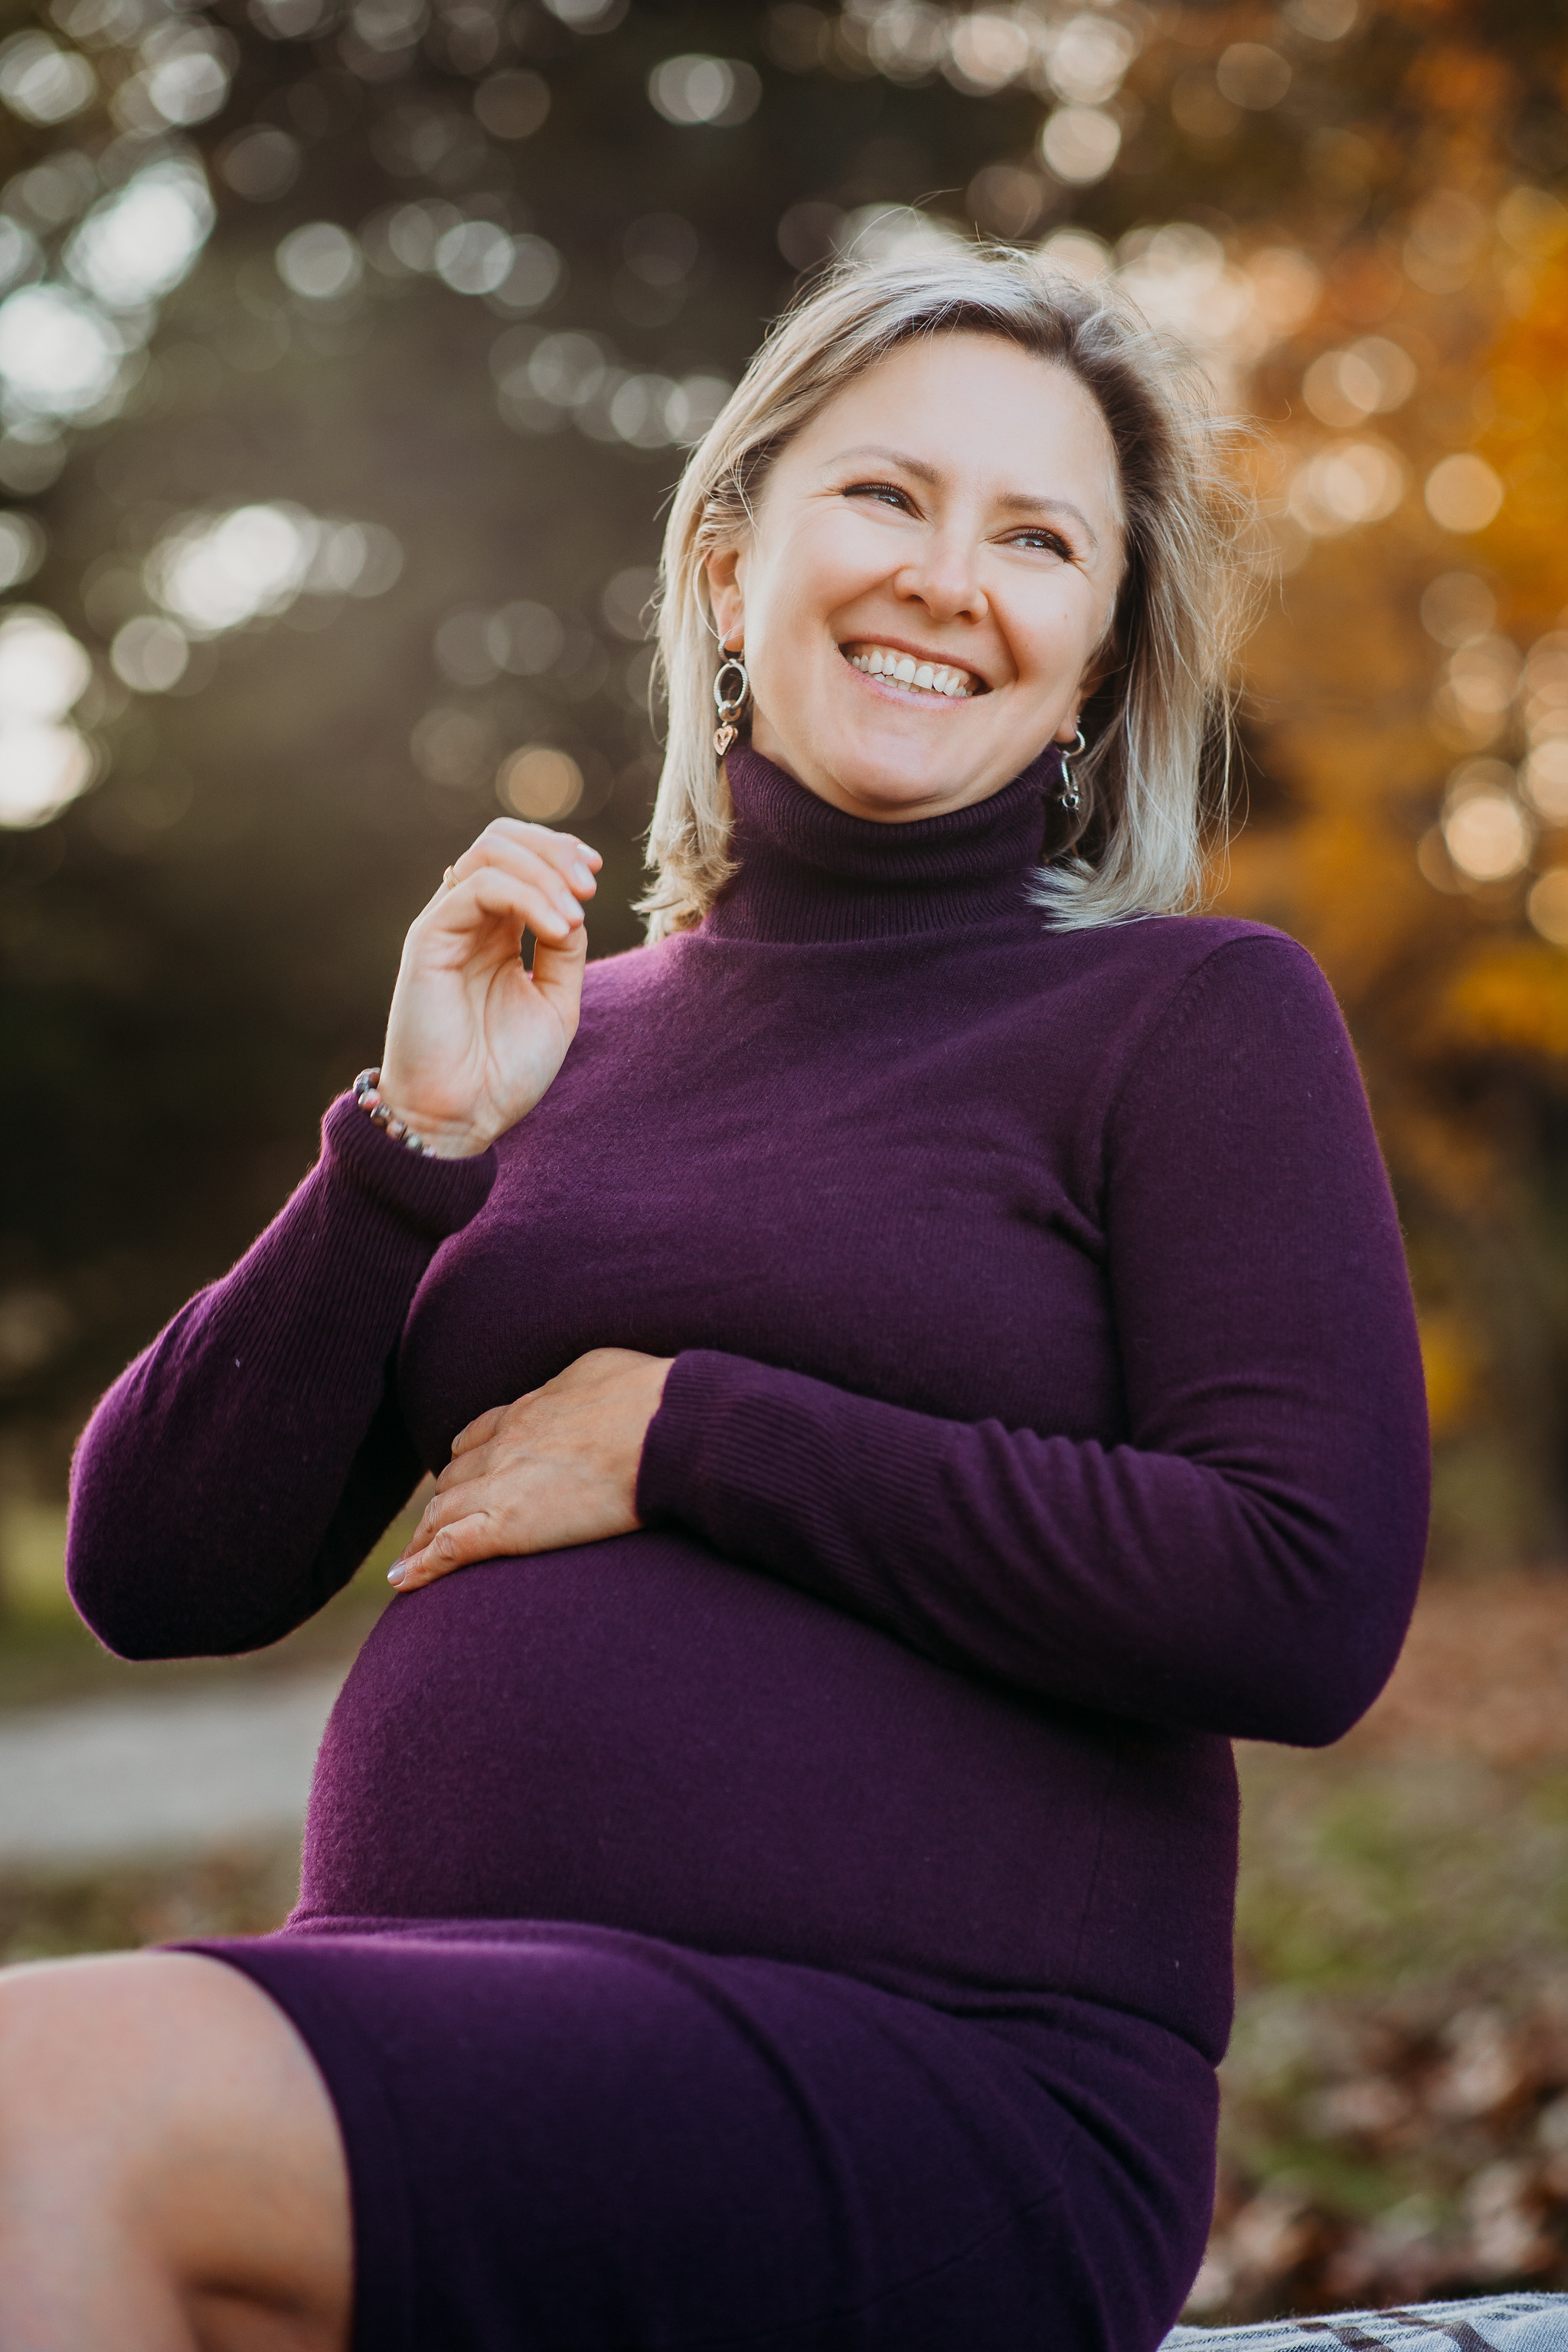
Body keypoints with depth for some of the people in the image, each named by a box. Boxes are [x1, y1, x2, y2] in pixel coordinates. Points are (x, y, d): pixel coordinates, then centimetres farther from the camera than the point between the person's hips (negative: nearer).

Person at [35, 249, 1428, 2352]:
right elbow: (156, 1577, 12)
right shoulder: (554, 1038, 19)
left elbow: (1311, 1606, -10)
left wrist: (686, 1434, -7)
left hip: (941, 2078, -4)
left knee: (75, 2092, -29)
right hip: (426, 2051, 5)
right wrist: (416, 1141, -1)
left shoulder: (1196, 1017, 6)